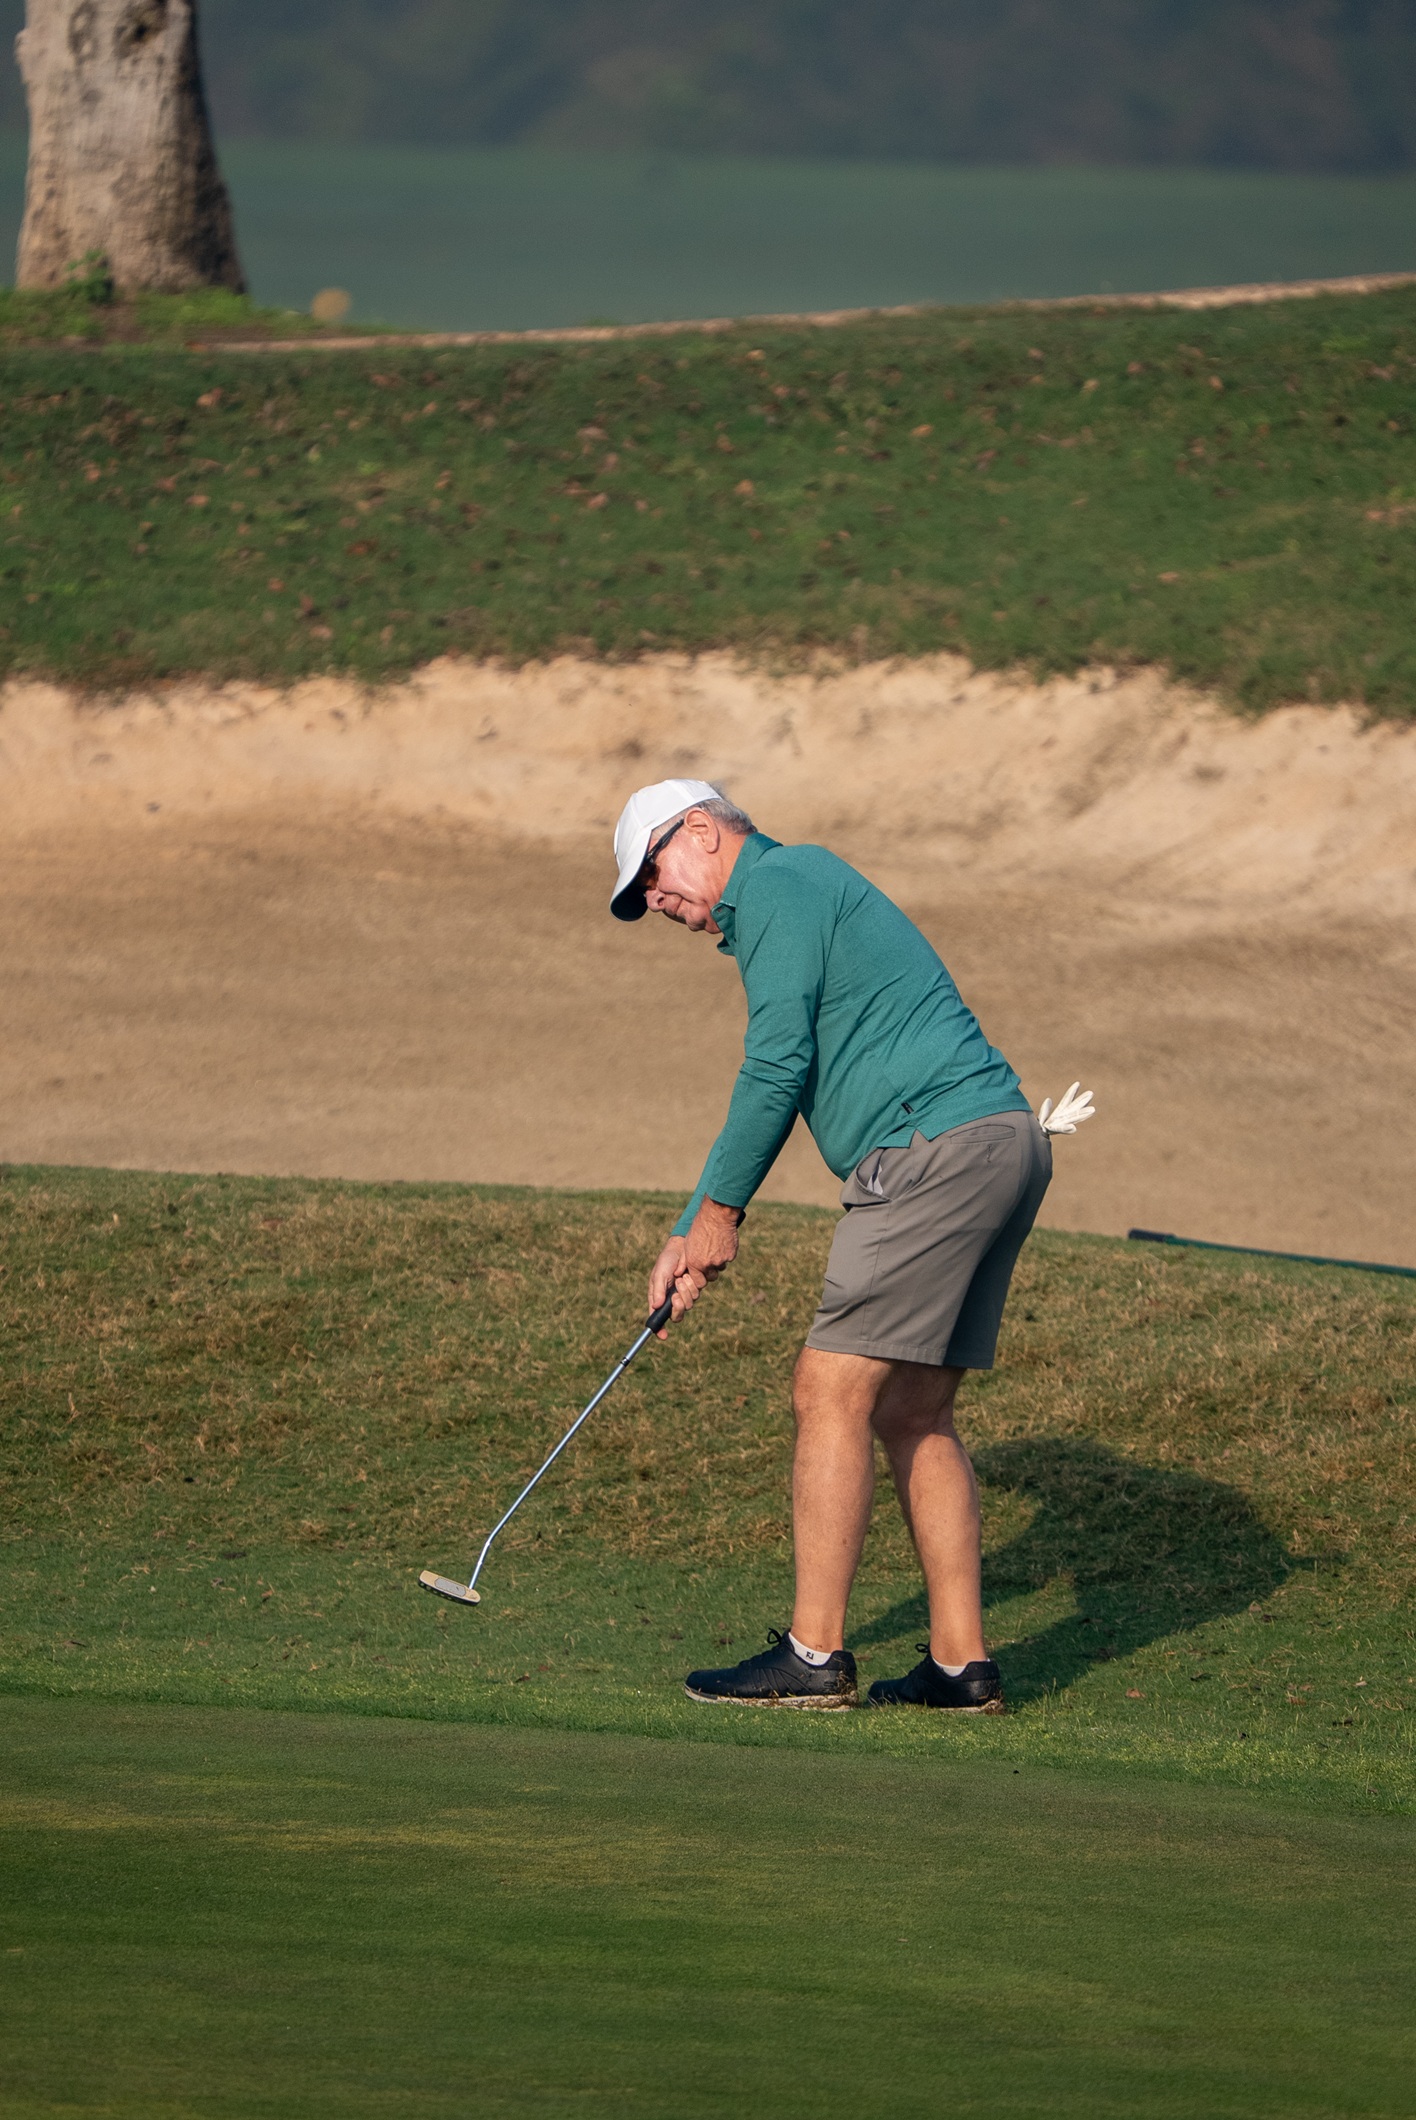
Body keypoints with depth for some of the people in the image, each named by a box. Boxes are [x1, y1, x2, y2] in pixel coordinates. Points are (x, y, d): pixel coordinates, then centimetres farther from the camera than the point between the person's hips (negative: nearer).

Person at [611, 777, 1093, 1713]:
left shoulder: (775, 884, -3)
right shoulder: (804, 891, 27)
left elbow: (778, 1067, -11)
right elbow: (782, 1081, 30)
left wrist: (719, 1210, -1)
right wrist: (691, 1236, 26)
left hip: (937, 1147, -10)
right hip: (1003, 1144, 10)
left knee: (833, 1390, -7)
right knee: (913, 1411, 11)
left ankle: (815, 1654, -7)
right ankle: (961, 1661, 10)